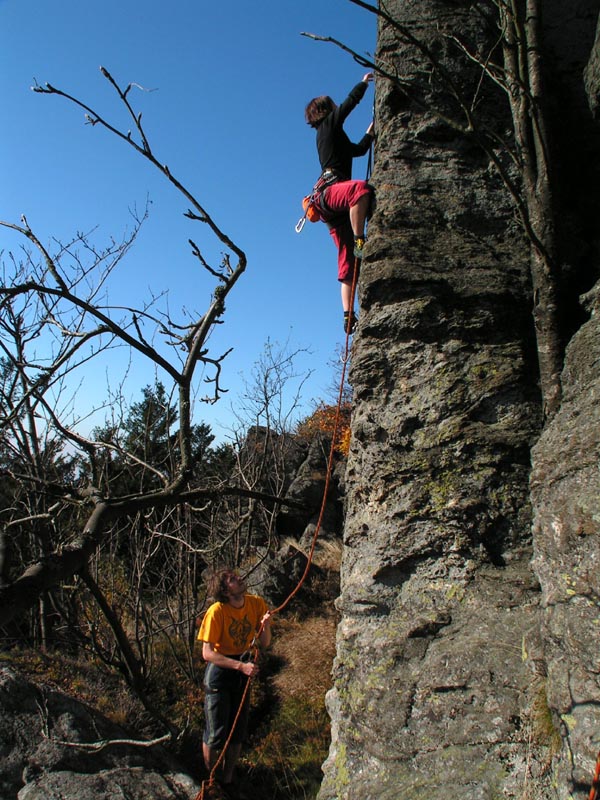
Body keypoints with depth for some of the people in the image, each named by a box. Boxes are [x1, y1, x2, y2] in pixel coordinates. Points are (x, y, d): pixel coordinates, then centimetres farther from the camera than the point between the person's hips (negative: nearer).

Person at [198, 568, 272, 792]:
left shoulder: (257, 604, -11)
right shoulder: (216, 612, -25)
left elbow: (264, 644, -4)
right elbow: (207, 653, -24)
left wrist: (265, 627, -26)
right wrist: (241, 666, -30)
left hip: (243, 668, 5)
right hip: (219, 671, -4)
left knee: (238, 731, 15)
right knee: (215, 733, 5)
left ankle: (228, 780, 35)